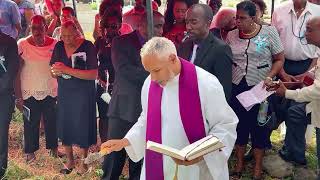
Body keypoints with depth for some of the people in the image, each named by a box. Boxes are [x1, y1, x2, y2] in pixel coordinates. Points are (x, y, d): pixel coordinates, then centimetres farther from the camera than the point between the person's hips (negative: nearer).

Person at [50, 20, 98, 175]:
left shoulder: (87, 46, -13)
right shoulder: (59, 46, 1)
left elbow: (94, 74, -22)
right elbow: (53, 72, 9)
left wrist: (67, 70, -25)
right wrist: (55, 71, -16)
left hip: (83, 94, -4)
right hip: (64, 93, 4)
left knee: (82, 127, 4)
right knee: (64, 127, 9)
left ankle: (83, 161, 24)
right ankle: (70, 160, 29)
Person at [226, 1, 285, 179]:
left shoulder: (269, 32, -6)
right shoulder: (231, 35, 2)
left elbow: (279, 59, -2)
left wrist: (270, 77, -17)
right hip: (236, 87, 3)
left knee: (259, 125, 8)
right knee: (239, 124, 11)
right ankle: (239, 163, 30)